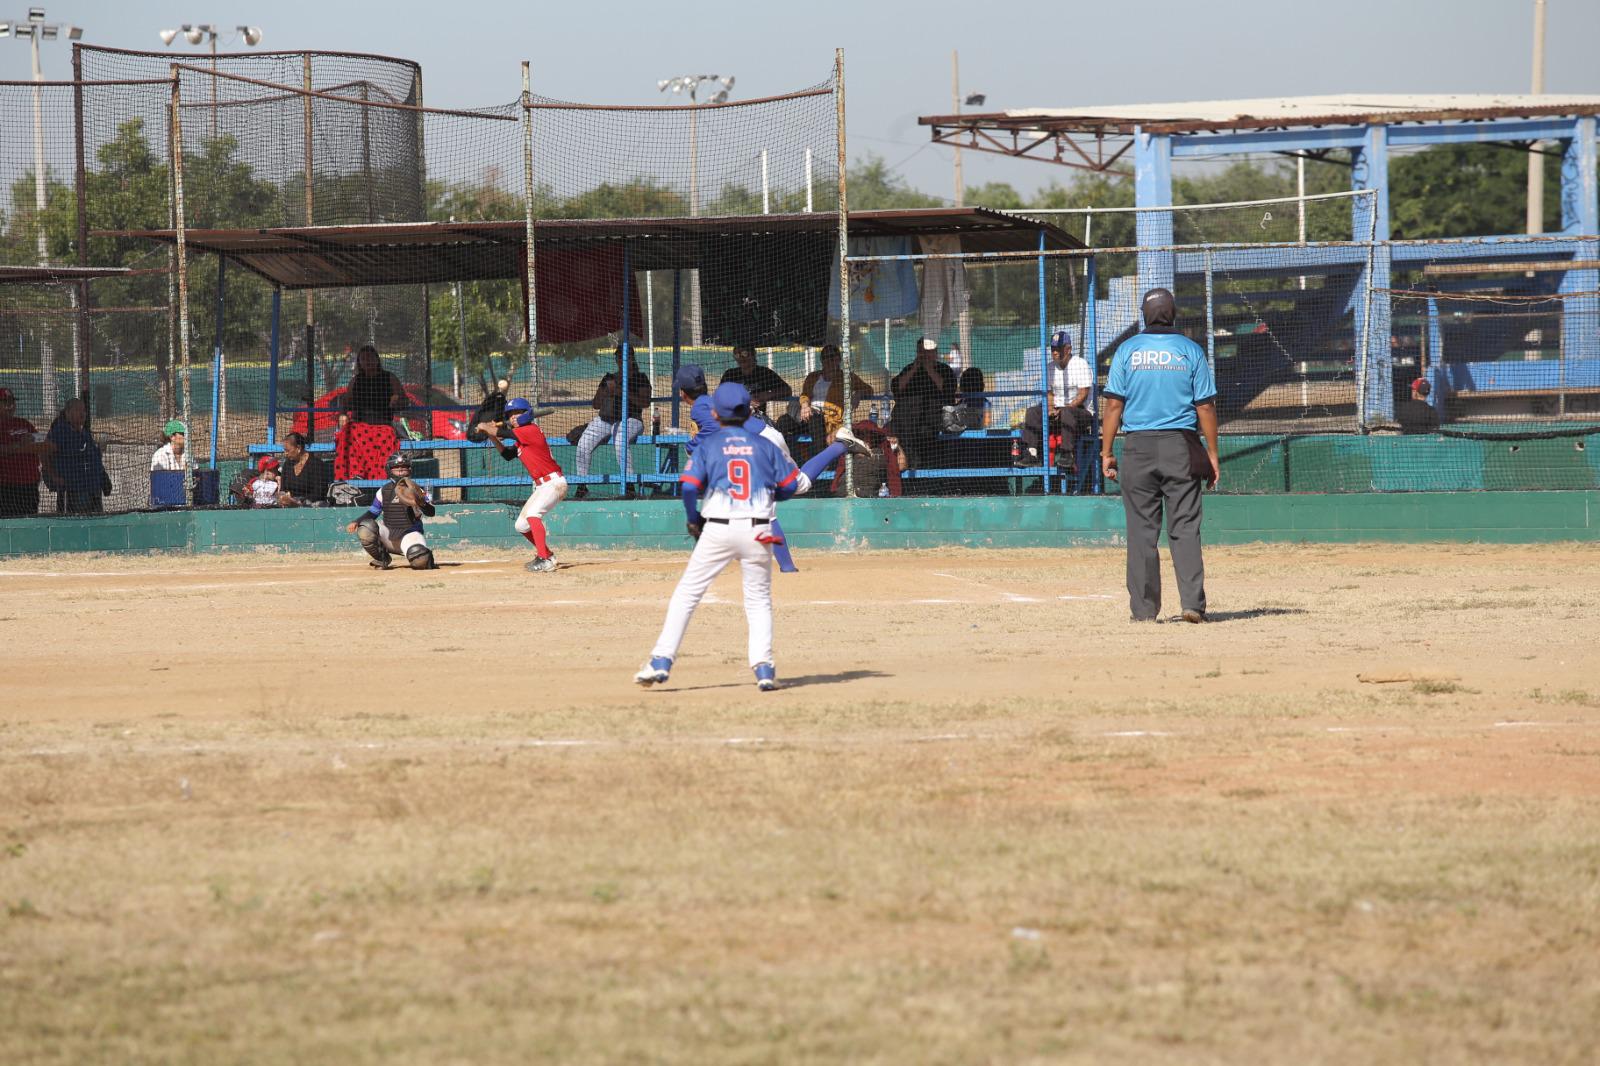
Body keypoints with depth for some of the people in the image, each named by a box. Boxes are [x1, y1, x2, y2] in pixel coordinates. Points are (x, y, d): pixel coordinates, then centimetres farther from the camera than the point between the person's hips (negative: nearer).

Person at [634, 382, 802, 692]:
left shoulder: (708, 445, 1)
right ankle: (763, 667, 1)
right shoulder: (764, 446, 7)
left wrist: (693, 520, 8)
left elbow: (689, 487, -8)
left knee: (686, 594, 5)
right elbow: (790, 484, 7)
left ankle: (661, 662, -1)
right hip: (757, 532, 2)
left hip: (718, 529, -2)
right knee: (759, 599, 13)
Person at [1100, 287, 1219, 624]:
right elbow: (1205, 406, -1)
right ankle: (1192, 603, -7)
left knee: (1142, 531, 4)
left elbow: (1114, 404, -2)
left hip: (1138, 446, 0)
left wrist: (1107, 452, 3)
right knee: (1185, 529, 2)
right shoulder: (1190, 350, 1)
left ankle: (1144, 608, 4)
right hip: (1181, 445, 0)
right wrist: (1212, 453, 5)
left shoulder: (1127, 351, 1)